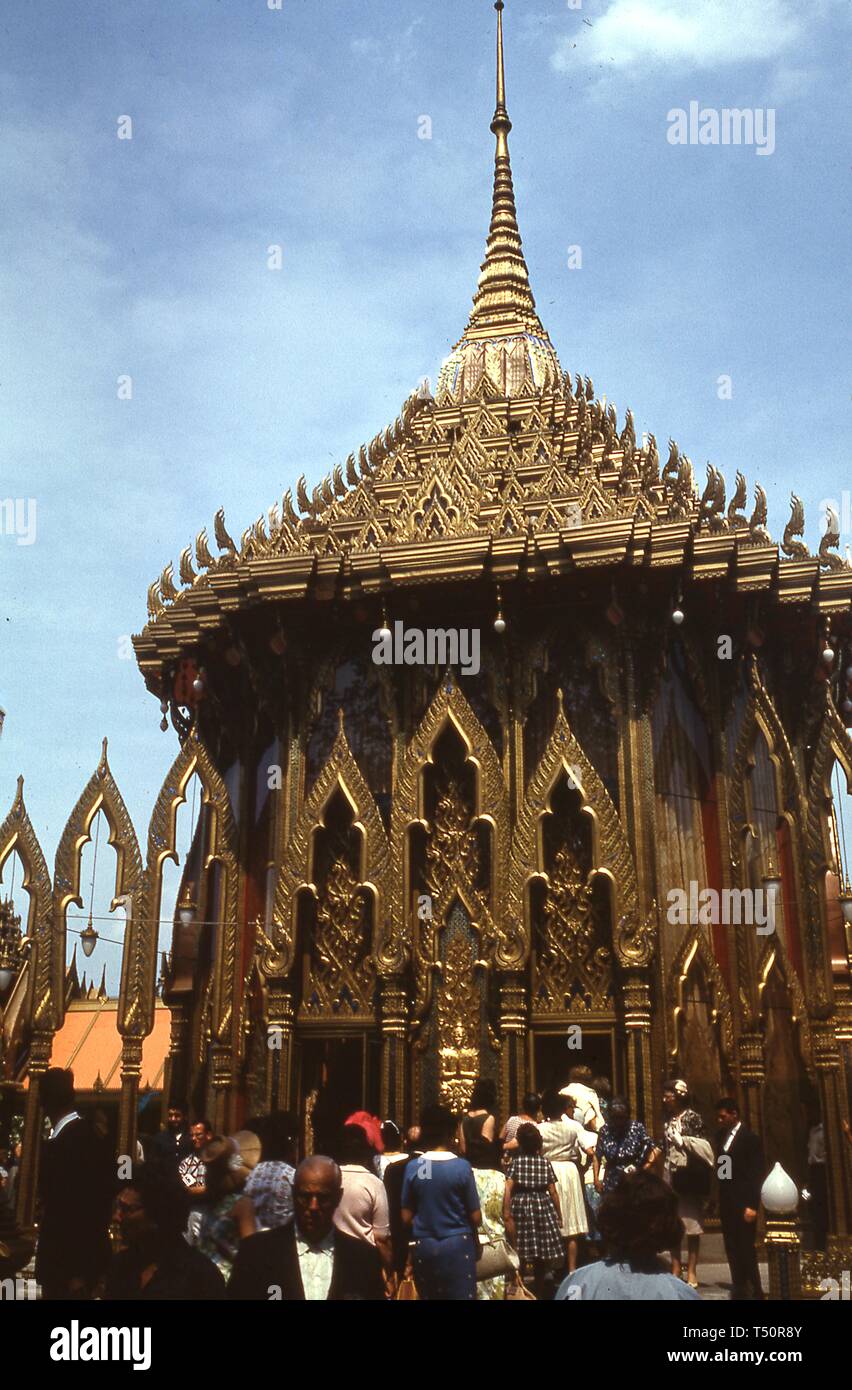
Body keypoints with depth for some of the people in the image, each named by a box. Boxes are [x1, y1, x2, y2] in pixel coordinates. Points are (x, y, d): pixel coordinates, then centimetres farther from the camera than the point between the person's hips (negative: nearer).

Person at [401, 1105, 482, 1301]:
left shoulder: (412, 1167, -5)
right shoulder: (462, 1166, -11)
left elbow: (406, 1218, -1)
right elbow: (476, 1218, -6)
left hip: (423, 1247, 3)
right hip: (457, 1245, -3)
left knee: (429, 1296, 15)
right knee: (461, 1296, 4)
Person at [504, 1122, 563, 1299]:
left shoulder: (515, 1162, -3)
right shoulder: (545, 1163, 0)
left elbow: (508, 1189, -12)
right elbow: (553, 1192, 0)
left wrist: (506, 1214, -12)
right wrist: (559, 1214, 10)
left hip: (520, 1206, -1)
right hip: (542, 1206, 1)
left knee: (520, 1251, 4)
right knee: (542, 1253, 11)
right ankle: (539, 1291, 19)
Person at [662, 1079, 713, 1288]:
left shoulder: (692, 1117, -7)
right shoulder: (668, 1119, 11)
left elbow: (704, 1147, -12)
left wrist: (682, 1140, -20)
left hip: (688, 1178, -6)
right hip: (670, 1177, 6)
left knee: (691, 1224, 1)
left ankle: (691, 1271, 9)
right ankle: (676, 1269, 17)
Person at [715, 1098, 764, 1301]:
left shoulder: (750, 1138, -8)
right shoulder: (722, 1136, 11)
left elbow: (756, 1174, -11)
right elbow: (721, 1169, 12)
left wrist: (752, 1205, -16)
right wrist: (718, 1200, 6)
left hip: (743, 1203, -6)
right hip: (727, 1202, 6)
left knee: (746, 1249, -4)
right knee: (732, 1249, 9)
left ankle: (754, 1291, 4)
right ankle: (740, 1289, 16)